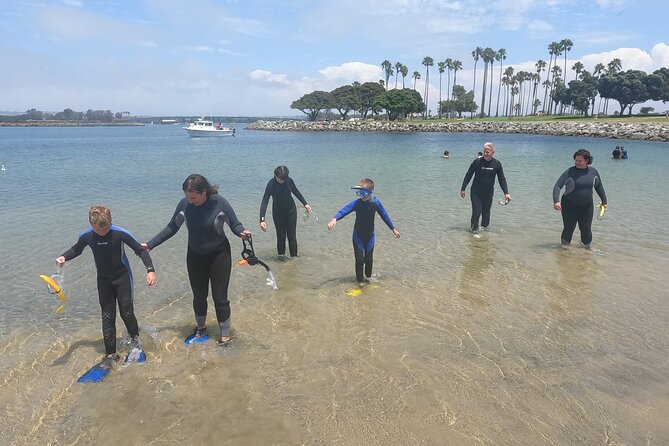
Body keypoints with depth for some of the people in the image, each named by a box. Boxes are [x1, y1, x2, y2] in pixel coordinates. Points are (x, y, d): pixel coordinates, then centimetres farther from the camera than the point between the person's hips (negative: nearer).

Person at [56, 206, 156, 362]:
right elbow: (76, 249, 10)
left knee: (126, 313, -1)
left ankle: (135, 338, 29)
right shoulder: (86, 236, -12)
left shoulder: (120, 233, -23)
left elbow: (140, 250, -16)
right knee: (107, 317, 3)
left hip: (122, 277, -3)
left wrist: (150, 270, -27)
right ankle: (110, 354, 12)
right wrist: (64, 257, -11)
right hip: (103, 280, 3)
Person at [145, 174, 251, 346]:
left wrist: (242, 232, -35)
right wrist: (150, 244, -3)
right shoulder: (184, 204, -13)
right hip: (195, 256, 3)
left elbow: (235, 225, -12)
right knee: (199, 296, 15)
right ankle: (201, 329, 39)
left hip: (219, 255, -3)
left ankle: (225, 337, 16)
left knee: (220, 298, 1)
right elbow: (171, 228, 0)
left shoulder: (220, 203, -22)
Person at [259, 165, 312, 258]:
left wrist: (305, 204, 8)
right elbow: (264, 202, -27)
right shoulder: (271, 184, -23)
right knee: (281, 236, 1)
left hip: (291, 211, 2)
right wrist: (262, 220, -37)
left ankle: (294, 257, 9)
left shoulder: (289, 180, -15)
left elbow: (296, 192, 6)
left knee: (292, 236, 0)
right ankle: (281, 255, 19)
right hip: (278, 213, -1)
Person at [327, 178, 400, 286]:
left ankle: (367, 276, 33)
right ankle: (360, 279, 17)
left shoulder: (376, 203, -11)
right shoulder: (356, 203, -17)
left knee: (369, 257, 8)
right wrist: (335, 219, -51)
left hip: (370, 235, 2)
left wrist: (393, 229, 10)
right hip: (358, 235, -2)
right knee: (360, 258, -1)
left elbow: (384, 216, 2)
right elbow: (344, 210, -31)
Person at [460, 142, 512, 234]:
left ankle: (484, 228, 26)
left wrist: (506, 193, -3)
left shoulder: (497, 163, -2)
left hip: (488, 193, 3)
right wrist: (463, 189, 0)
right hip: (476, 192, -3)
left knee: (486, 213, 9)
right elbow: (468, 175, -1)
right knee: (476, 212, -10)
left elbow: (502, 179, 4)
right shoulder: (477, 161, -9)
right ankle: (474, 230, 2)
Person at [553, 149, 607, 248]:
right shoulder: (570, 171, -10)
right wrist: (556, 201, -29)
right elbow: (557, 186, -15)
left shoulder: (593, 172, 1)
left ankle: (587, 246, 28)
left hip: (587, 206, 3)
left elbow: (599, 187, 16)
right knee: (568, 229, 2)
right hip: (570, 206, -3)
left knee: (586, 229, 7)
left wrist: (604, 201, 22)